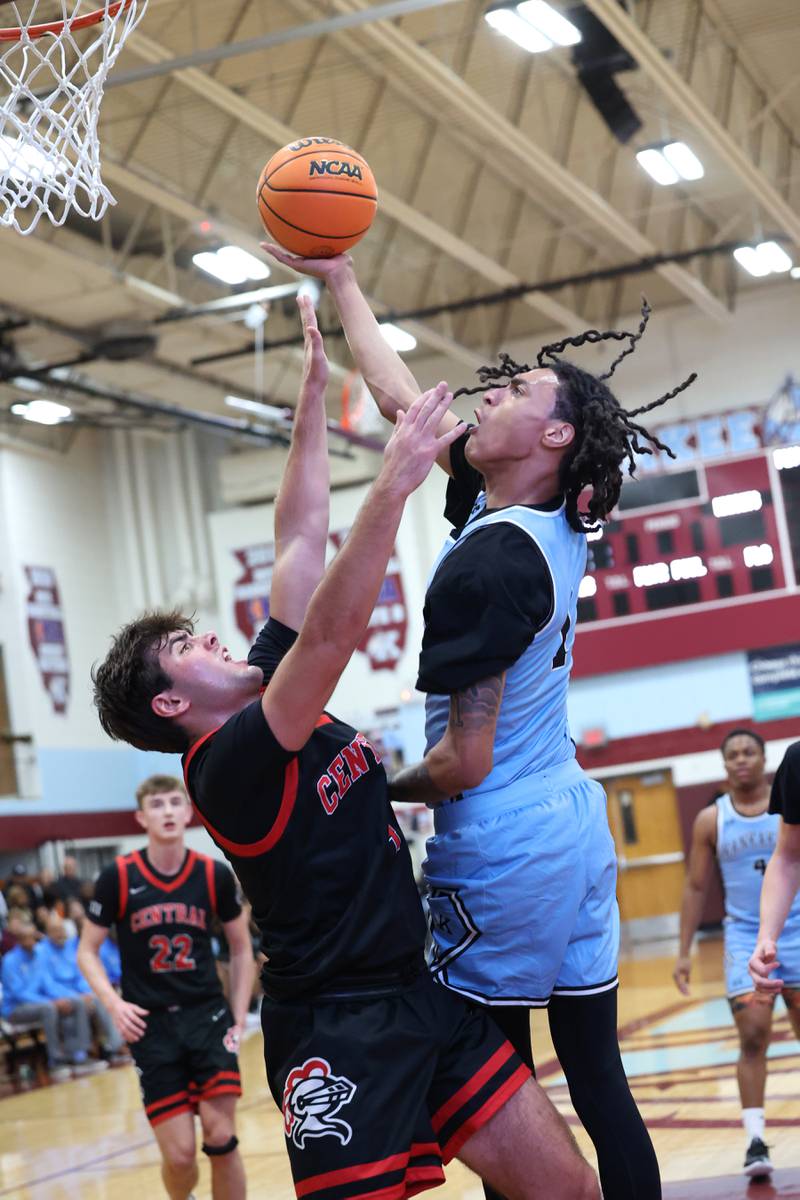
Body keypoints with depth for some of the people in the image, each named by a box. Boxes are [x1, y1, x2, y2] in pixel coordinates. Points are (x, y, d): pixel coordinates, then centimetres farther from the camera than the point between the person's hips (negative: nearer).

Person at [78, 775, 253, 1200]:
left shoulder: (214, 875, -1)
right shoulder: (118, 877, -6)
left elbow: (241, 948, 11)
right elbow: (87, 950, 4)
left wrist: (239, 1017, 5)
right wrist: (114, 1003, -12)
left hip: (208, 1016, 1)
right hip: (150, 1025, -1)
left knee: (221, 1140, -8)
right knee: (179, 1155, -5)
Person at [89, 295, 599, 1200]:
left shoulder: (273, 692, 12)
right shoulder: (226, 762, -12)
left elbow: (299, 542, 13)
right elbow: (331, 634, -27)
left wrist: (315, 387, 13)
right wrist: (393, 485, -28)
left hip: (423, 993, 9)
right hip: (338, 1031, -9)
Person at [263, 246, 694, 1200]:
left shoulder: (487, 559, -19)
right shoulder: (558, 524, 5)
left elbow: (464, 761, -19)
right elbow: (400, 399, 17)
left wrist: (384, 790, 1)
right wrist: (338, 280, 21)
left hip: (499, 852, -8)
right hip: (577, 828, 8)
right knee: (599, 1084, 11)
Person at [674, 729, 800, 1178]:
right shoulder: (711, 820, 1)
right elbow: (696, 888, 6)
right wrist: (685, 952, 2)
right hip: (746, 936, 0)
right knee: (753, 1035, -11)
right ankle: (756, 1139, -9)